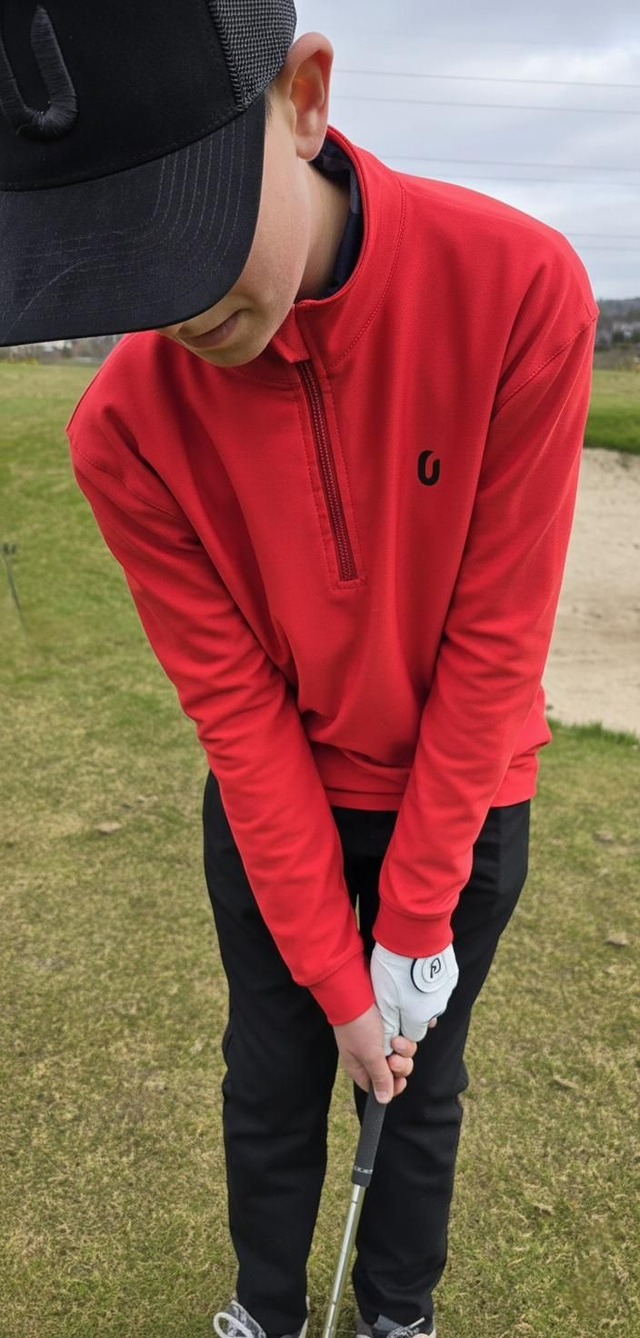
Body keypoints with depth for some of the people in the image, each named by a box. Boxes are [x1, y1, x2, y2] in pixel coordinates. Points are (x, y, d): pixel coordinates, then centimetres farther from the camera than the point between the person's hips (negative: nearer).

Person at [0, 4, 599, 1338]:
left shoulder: (521, 288, -25)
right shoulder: (125, 425, -20)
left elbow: (495, 641, -21)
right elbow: (238, 710, -16)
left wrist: (413, 925, -14)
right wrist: (339, 978, -10)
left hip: (463, 790, 0)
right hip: (274, 801, 1)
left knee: (424, 1084, 18)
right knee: (271, 1076, 18)